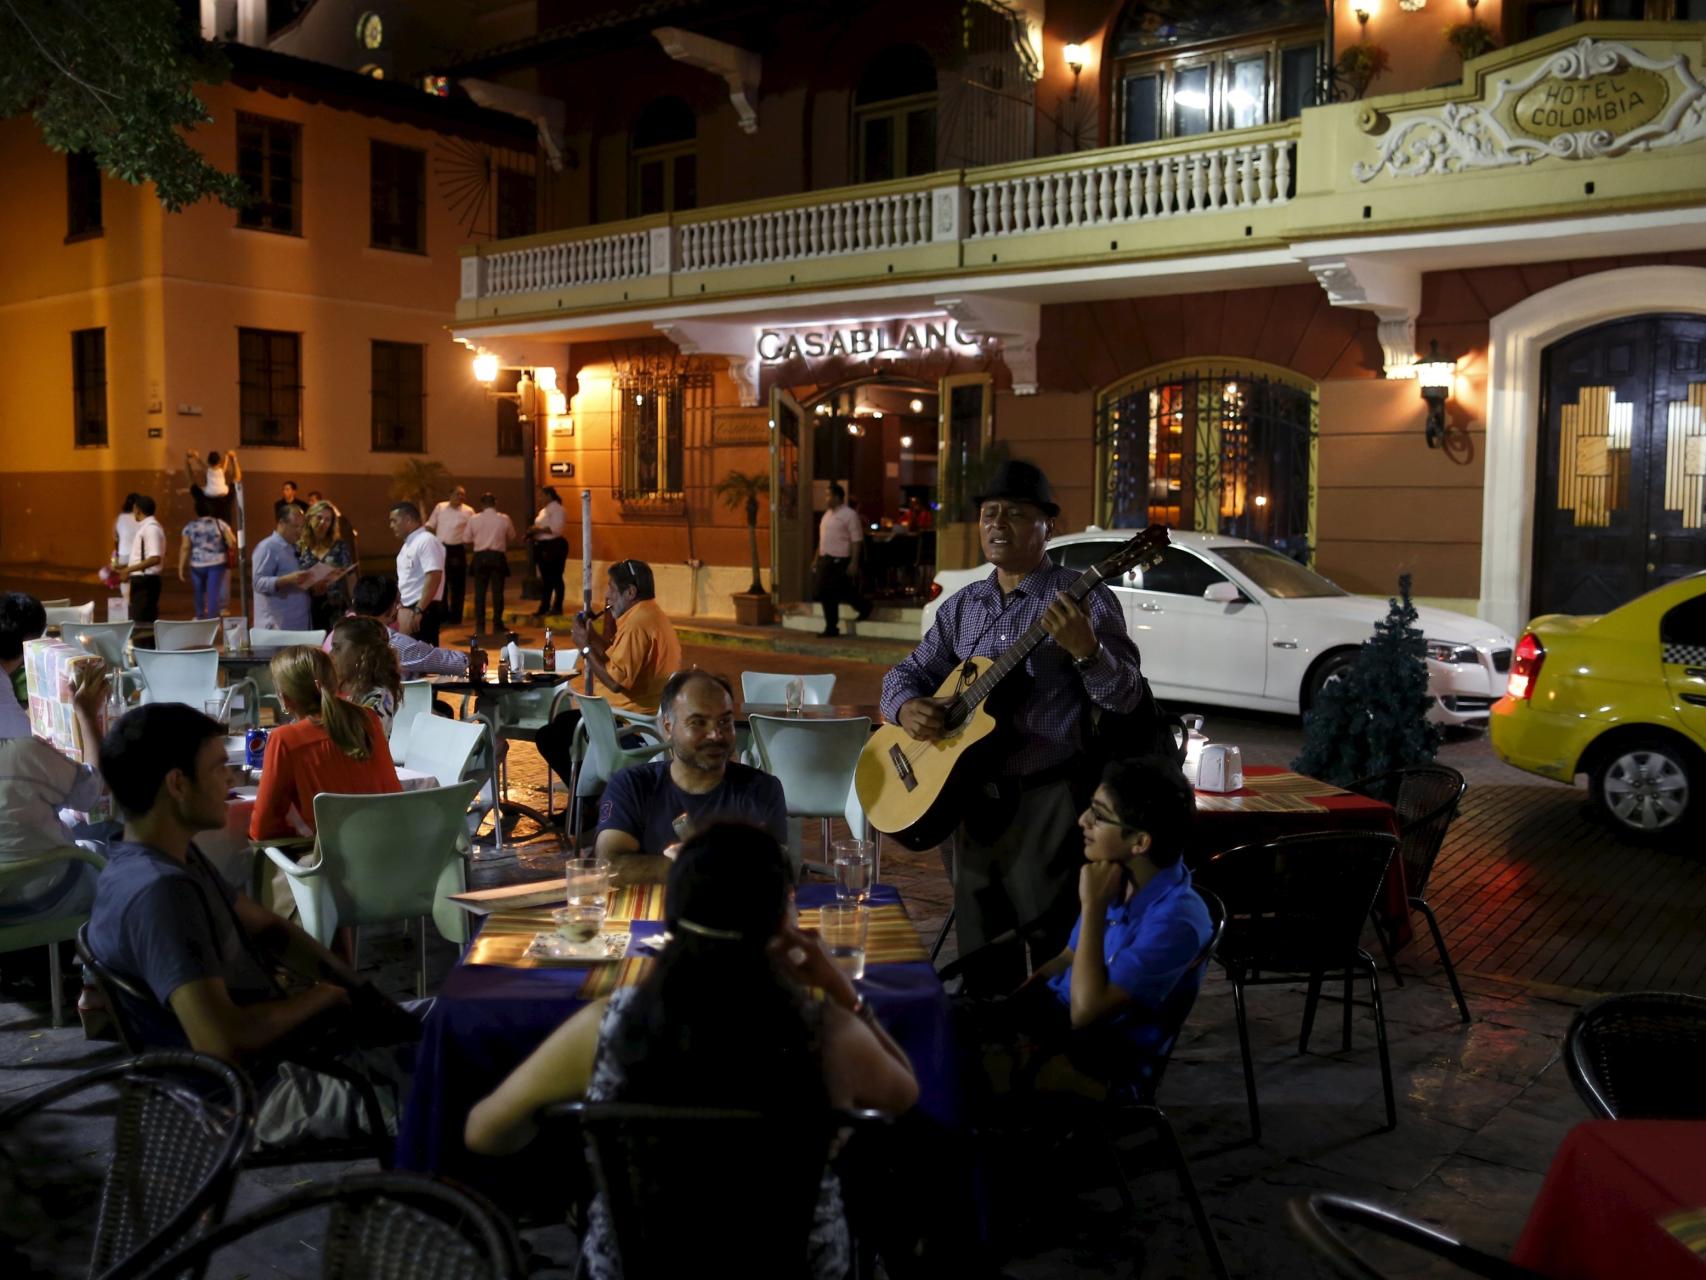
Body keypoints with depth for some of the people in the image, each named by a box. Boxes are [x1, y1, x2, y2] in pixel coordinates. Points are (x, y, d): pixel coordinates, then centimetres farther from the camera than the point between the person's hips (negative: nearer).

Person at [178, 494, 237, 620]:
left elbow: (184, 548, -2)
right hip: (216, 564, -2)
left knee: (199, 593, 18)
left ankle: (200, 618, 29)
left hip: (197, 565, 2)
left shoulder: (190, 527, 1)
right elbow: (232, 542, -6)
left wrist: (181, 568, 1)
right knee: (213, 593, -4)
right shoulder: (220, 524, -2)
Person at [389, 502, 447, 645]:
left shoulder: (426, 541, -14)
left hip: (424, 609, -9)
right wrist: (400, 607, 20)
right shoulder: (408, 544, 16)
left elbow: (434, 577, -23)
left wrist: (419, 610, -26)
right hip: (409, 608, 10)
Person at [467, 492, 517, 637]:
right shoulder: (504, 519, -3)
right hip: (498, 556, 0)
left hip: (480, 556, 0)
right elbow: (511, 538, 9)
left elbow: (468, 540, 3)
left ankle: (480, 627, 4)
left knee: (480, 592, 6)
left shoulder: (473, 519, -2)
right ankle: (497, 626, 6)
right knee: (497, 592, 5)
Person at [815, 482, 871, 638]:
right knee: (825, 594, 6)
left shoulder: (849, 515, -10)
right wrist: (817, 558, 18)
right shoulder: (828, 514, 16)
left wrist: (854, 563, -20)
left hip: (840, 560, -8)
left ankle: (864, 606, 21)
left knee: (840, 593, -5)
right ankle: (831, 628, 13)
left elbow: (856, 540, -14)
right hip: (825, 559, 8)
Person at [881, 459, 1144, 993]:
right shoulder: (963, 606, 12)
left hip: (1046, 802, -5)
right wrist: (906, 707, -7)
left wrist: (1084, 649, -29)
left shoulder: (1084, 600, -5)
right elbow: (906, 673, 15)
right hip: (972, 798, 6)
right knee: (980, 957, 16)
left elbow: (1125, 698, -11)